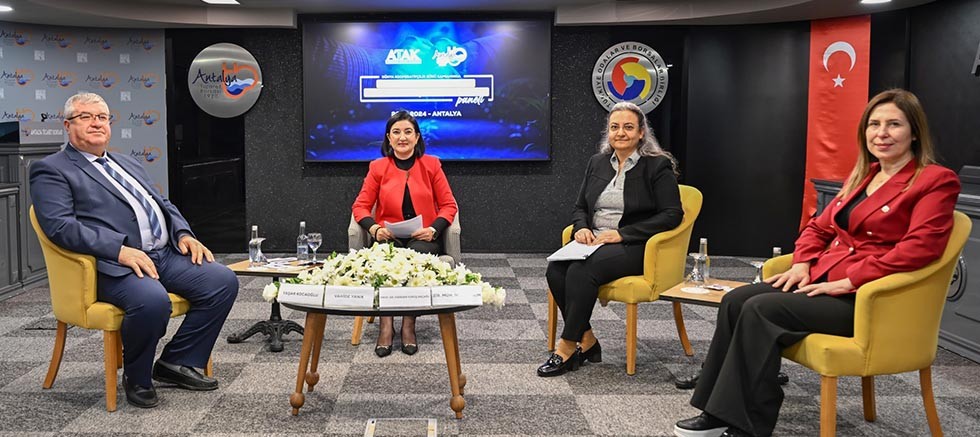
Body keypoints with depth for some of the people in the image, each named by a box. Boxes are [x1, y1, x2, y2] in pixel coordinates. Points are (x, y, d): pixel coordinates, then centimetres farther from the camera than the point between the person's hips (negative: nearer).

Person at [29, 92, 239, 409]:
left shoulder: (128, 164, 27)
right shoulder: (51, 170, 4)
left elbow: (163, 204, 28)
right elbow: (60, 226, -11)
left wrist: (184, 234, 6)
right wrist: (119, 249, -23)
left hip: (165, 254, 8)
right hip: (113, 266, -7)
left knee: (223, 280, -12)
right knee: (152, 299, -36)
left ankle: (178, 362, 3)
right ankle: (136, 377, -6)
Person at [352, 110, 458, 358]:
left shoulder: (431, 165, 7)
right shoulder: (378, 167, 9)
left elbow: (448, 205, 5)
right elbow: (360, 206, 7)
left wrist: (433, 229, -13)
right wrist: (374, 229, -14)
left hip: (423, 238, -1)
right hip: (388, 237, 1)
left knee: (417, 255, -36)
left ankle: (409, 325, -22)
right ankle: (386, 325, -27)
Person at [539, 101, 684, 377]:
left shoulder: (658, 166, -1)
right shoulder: (598, 162, 16)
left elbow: (672, 214, -9)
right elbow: (580, 207, 21)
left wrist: (622, 233, -16)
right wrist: (581, 228, -4)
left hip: (634, 247, -5)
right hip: (594, 242, 6)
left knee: (582, 270, -33)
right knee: (555, 269, -26)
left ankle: (567, 347, -22)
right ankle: (587, 341, -14)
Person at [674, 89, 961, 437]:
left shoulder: (935, 182, -5)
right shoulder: (862, 175, 19)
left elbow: (919, 248, -18)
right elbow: (820, 226, 24)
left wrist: (849, 279, -21)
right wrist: (802, 263, 3)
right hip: (823, 280, 8)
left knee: (761, 310, -25)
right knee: (735, 300, -13)